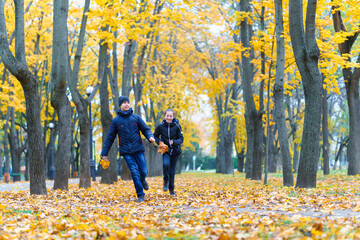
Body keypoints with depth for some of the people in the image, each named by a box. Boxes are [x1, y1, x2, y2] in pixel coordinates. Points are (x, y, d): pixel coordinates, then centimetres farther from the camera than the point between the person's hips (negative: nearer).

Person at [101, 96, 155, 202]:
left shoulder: (136, 117, 7)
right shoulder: (116, 121, 5)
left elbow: (145, 129, 6)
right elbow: (109, 137, 8)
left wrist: (150, 136, -17)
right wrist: (104, 153, 7)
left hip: (138, 149, 1)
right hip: (126, 152, -1)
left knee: (143, 171, -1)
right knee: (134, 172, -9)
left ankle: (142, 180, 36)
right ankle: (140, 195, 2)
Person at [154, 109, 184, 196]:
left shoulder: (177, 126, -8)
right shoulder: (160, 126, -6)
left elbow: (181, 139, -4)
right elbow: (155, 136, 9)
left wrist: (174, 142, -24)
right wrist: (159, 142, -11)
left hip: (175, 151, 1)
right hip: (166, 150, -1)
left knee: (172, 170, 6)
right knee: (166, 164, -27)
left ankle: (172, 189, 22)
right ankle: (166, 181, 0)